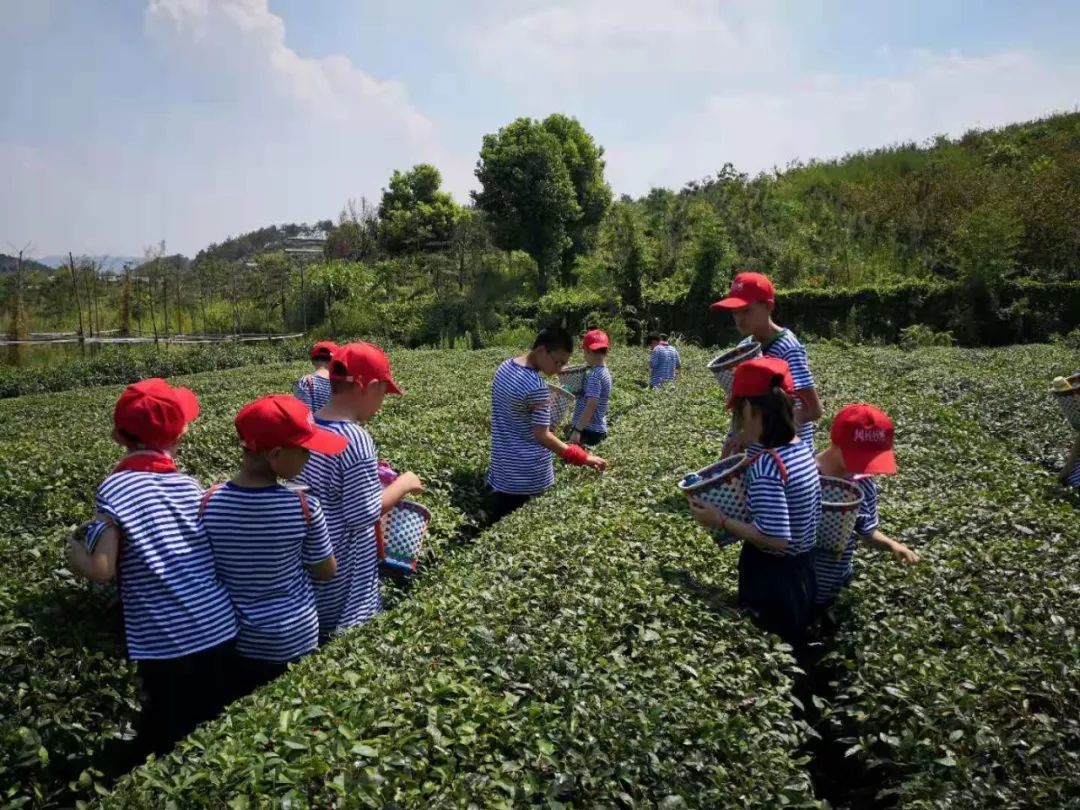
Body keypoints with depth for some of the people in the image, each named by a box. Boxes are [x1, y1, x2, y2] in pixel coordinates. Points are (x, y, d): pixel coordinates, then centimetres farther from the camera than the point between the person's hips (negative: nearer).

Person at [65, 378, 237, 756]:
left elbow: (101, 571, -15)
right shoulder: (190, 485, 2)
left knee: (167, 744, 15)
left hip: (164, 644, -4)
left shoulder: (114, 489, -9)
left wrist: (75, 553, 5)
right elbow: (220, 551, 2)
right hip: (218, 630, 4)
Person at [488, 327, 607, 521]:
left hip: (501, 467, 8)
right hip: (528, 476, -8)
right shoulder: (537, 386, -23)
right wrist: (581, 457, -17)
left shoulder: (505, 367, 3)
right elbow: (541, 435, -19)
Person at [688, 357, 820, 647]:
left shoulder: (766, 465, -27)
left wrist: (721, 521, -18)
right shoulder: (802, 450, 0)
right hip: (800, 573, 8)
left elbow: (775, 539, -28)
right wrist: (750, 495, 13)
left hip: (771, 581, -8)